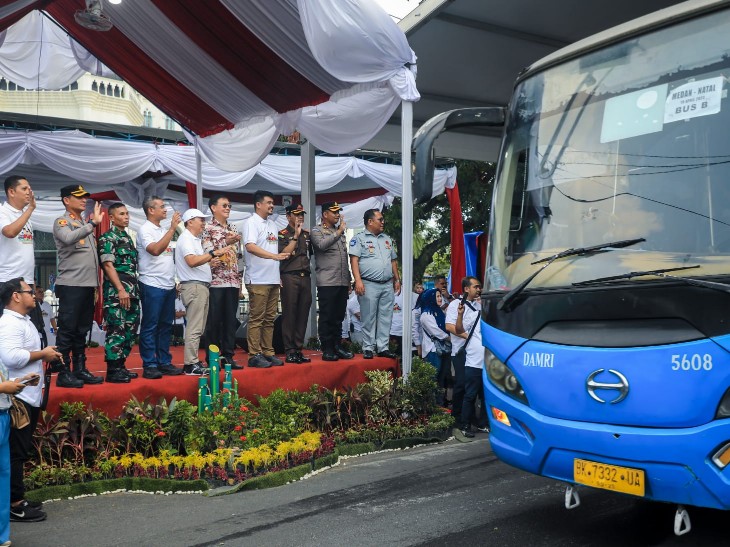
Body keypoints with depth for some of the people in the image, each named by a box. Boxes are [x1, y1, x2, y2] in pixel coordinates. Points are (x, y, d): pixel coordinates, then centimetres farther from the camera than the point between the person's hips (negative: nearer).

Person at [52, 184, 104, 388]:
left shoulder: (86, 225, 19)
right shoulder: (62, 222, -4)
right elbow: (68, 238, -29)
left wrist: (96, 282, 15)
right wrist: (93, 223, -29)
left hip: (88, 285, 8)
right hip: (70, 285, -8)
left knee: (82, 331, 12)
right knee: (67, 330, -4)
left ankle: (80, 370, 19)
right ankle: (63, 374, 1)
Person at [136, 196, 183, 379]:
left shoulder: (164, 230, 16)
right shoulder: (145, 230, -7)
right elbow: (155, 250, -24)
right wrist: (172, 229, -21)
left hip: (168, 285, 8)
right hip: (152, 285, -8)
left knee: (166, 326, 11)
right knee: (150, 327, -2)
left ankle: (164, 362, 17)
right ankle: (149, 365, 2)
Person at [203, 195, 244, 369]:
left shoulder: (233, 228, 16)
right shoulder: (207, 228, -2)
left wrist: (239, 279, 11)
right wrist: (225, 242, -18)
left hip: (232, 281, 6)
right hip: (215, 281, -5)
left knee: (231, 320, 7)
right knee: (214, 321, 0)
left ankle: (228, 356, 14)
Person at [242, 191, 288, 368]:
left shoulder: (272, 225, 19)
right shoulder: (252, 222, -6)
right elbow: (250, 246, -22)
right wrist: (274, 256, -29)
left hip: (273, 280, 8)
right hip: (258, 280, -8)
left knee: (269, 319, 10)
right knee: (256, 319, -5)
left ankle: (268, 352, 16)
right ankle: (255, 355, -1)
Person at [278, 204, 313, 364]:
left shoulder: (307, 234, 17)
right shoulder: (283, 234, 1)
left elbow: (311, 253, 24)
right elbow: (284, 254, -12)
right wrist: (296, 235, -11)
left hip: (305, 277, 5)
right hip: (290, 277, -5)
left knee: (303, 314, 5)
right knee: (289, 314, -4)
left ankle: (299, 349, 11)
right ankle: (289, 350, -1)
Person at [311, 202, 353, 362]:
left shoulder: (340, 231, 19)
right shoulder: (317, 231, 1)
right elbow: (322, 244, -21)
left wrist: (349, 278, 18)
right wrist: (339, 232, -12)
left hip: (343, 281, 6)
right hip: (327, 282, -6)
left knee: (339, 316, 10)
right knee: (327, 317, -3)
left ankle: (337, 346, 17)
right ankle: (327, 349, 1)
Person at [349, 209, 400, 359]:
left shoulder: (387, 239, 19)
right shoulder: (359, 239, 0)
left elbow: (393, 261, 24)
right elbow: (354, 260, -9)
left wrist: (397, 280, 17)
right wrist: (358, 280, -19)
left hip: (387, 285, 6)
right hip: (369, 284, -6)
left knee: (385, 318, 5)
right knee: (369, 318, -2)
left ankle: (383, 347, 11)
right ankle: (368, 348, 4)